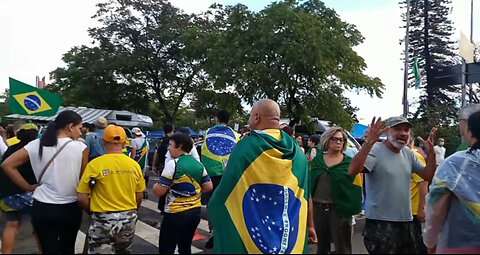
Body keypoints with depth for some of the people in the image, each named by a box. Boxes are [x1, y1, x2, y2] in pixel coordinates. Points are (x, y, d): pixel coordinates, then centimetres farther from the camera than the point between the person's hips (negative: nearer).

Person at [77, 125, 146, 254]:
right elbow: (139, 196, 6)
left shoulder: (95, 164, -13)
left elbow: (82, 198, -10)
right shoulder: (134, 165, -3)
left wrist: (92, 210, 9)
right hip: (129, 219, 4)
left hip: (103, 219, -3)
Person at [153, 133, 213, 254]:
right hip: (195, 211, 7)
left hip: (176, 213, -7)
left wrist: (155, 186, 5)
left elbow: (159, 191, -16)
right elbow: (208, 186, 8)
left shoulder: (173, 164, -15)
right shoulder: (199, 165, 4)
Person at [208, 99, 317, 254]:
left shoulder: (246, 146, -16)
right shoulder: (297, 151, -4)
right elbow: (304, 195, 0)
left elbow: (226, 192, -11)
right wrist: (310, 226, 12)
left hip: (250, 232, -3)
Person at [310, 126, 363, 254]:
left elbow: (356, 188, -2)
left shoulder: (350, 162, -1)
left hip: (340, 209, -2)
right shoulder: (316, 160, 4)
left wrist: (352, 208, -11)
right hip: (318, 208, 2)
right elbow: (309, 182, 5)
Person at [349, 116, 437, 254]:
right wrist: (369, 142, -39)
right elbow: (353, 170, -30)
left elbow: (429, 176, 12)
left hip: (406, 222, 8)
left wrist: (431, 152, -1)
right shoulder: (375, 151, -15)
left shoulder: (409, 154, 8)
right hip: (380, 223, -7)